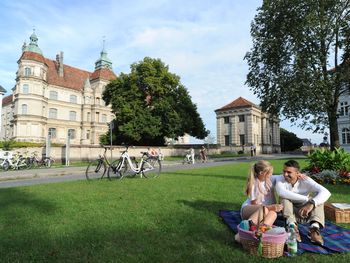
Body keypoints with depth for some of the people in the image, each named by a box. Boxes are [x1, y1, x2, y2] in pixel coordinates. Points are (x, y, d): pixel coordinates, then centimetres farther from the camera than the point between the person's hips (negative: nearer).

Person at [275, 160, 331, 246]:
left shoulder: (305, 180, -14)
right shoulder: (281, 181, -15)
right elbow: (281, 192, -39)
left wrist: (311, 203, -45)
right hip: (290, 213, -1)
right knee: (284, 197, -27)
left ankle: (314, 228, -36)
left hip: (306, 213, 1)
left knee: (317, 195, -21)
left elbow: (326, 192, -28)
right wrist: (306, 199, -39)